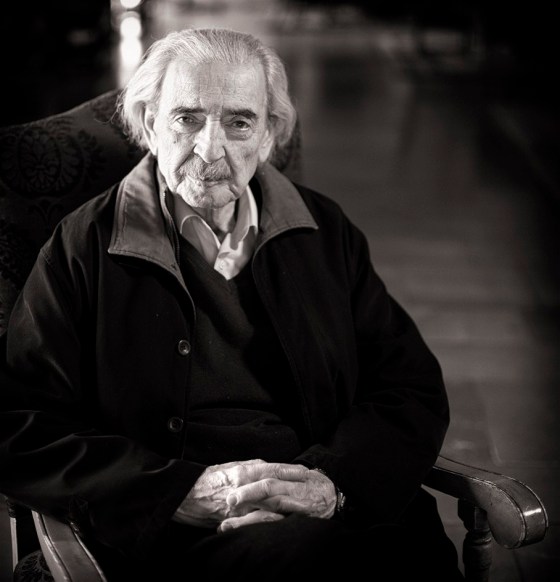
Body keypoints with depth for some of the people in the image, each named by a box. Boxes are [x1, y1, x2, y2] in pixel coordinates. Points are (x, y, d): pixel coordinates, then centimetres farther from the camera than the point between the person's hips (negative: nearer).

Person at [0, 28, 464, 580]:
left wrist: (333, 483, -8)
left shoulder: (326, 231, 16)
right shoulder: (83, 248, 7)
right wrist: (186, 491, -11)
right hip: (178, 535, -4)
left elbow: (412, 387, 13)